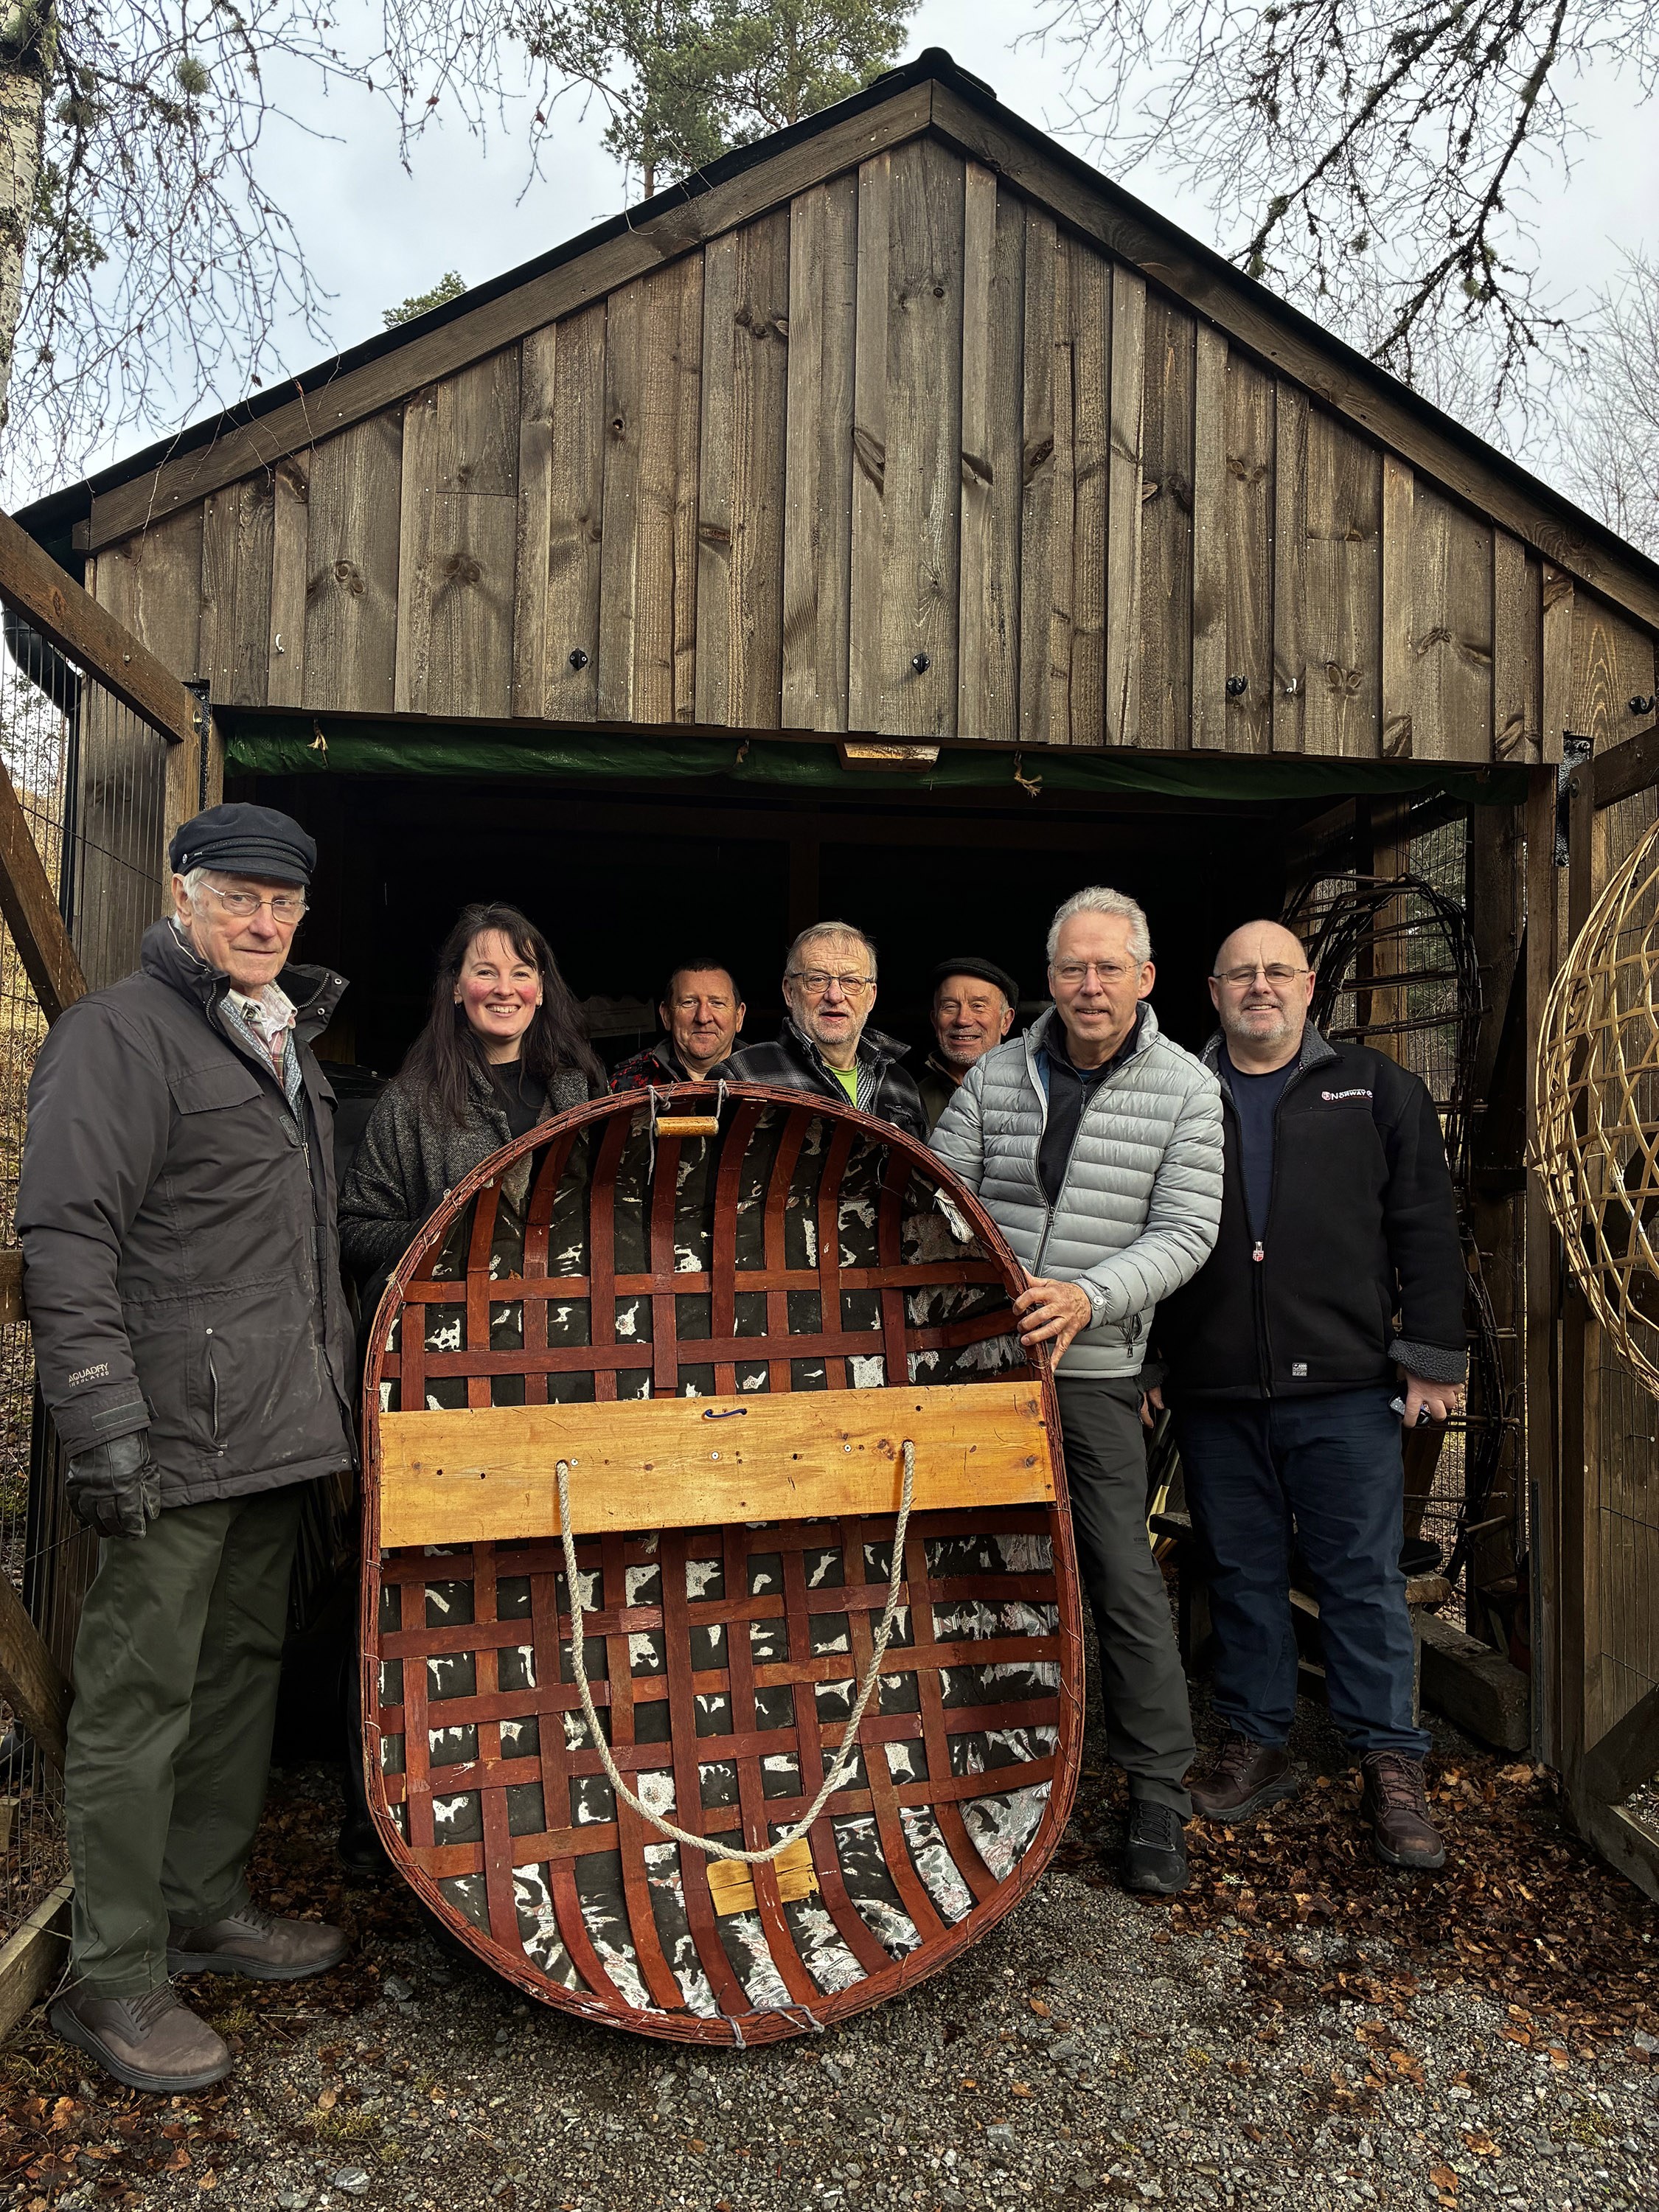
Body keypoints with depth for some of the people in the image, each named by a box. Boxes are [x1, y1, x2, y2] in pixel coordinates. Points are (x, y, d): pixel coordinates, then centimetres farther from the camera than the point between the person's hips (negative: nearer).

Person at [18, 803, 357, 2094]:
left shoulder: (288, 1045, 18)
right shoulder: (123, 1033, -9)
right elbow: (66, 1240, -16)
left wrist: (334, 1395, 22)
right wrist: (105, 1427, -22)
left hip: (278, 1432, 9)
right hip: (177, 1442, -8)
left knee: (243, 1669, 17)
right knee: (141, 1698, 0)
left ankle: (210, 1910, 32)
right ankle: (115, 1980, 14)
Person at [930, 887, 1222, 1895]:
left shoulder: (1187, 1090, -3)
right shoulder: (997, 1075, 3)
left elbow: (1185, 1232, -10)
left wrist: (1089, 1297, -24)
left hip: (1096, 1369, -3)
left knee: (1126, 1579, -2)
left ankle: (1160, 1794, 14)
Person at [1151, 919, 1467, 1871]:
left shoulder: (1376, 1089, 7)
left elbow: (1426, 1228, 4)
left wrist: (1432, 1356, -3)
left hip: (1346, 1389, -1)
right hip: (1215, 1395, 2)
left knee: (1364, 1576, 4)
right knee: (1242, 1571, 12)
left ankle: (1393, 1764, 17)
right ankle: (1257, 1744, 26)